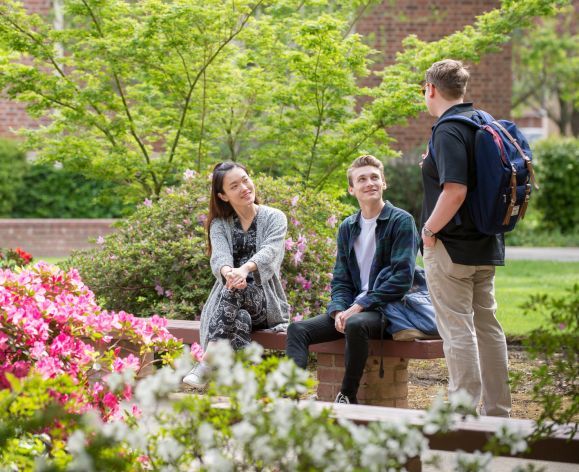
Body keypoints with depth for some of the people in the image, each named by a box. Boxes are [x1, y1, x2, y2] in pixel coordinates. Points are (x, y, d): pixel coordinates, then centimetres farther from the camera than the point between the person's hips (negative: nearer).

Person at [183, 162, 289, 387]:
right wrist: (228, 272, -39)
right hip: (230, 302, 2)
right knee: (240, 318, -35)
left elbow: (270, 252, -16)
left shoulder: (274, 218, 5)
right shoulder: (220, 224, 11)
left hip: (265, 303, -2)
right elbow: (219, 255, -11)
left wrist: (244, 269, -40)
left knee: (234, 291, -34)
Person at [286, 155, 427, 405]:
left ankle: (348, 397, -26)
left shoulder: (401, 221, -4)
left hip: (387, 310, -6)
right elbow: (340, 279, 14)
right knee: (298, 329, -14)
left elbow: (402, 277, -12)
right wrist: (339, 311, -8)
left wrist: (359, 306, -16)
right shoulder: (347, 227, 16)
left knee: (355, 324, -38)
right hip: (351, 309, 6)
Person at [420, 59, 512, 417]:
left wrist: (430, 230, -15)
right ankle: (497, 411, 20)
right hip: (487, 244, 9)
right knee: (487, 324, 14)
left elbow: (455, 191, -27)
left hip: (452, 246, -9)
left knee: (458, 329, -4)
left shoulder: (449, 131, -16)